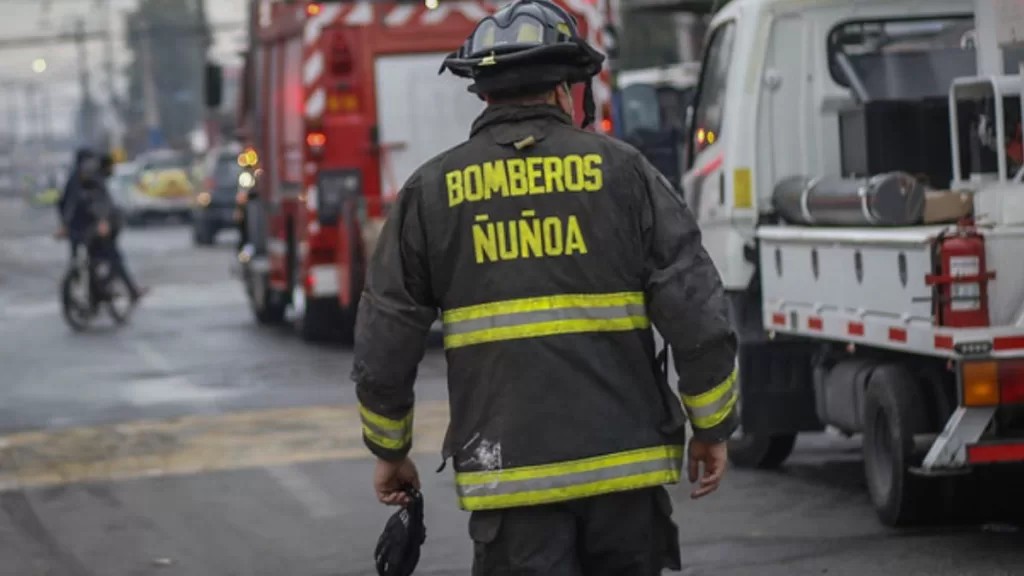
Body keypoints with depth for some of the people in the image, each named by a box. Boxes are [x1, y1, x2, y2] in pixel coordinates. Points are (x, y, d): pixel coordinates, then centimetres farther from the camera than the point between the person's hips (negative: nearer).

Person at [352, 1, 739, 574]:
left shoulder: (432, 191, 4)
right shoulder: (622, 171, 1)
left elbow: (385, 344, 6)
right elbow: (698, 313, -3)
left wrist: (390, 448, 20)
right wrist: (712, 427, 8)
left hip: (509, 476, -1)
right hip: (624, 461, 1)